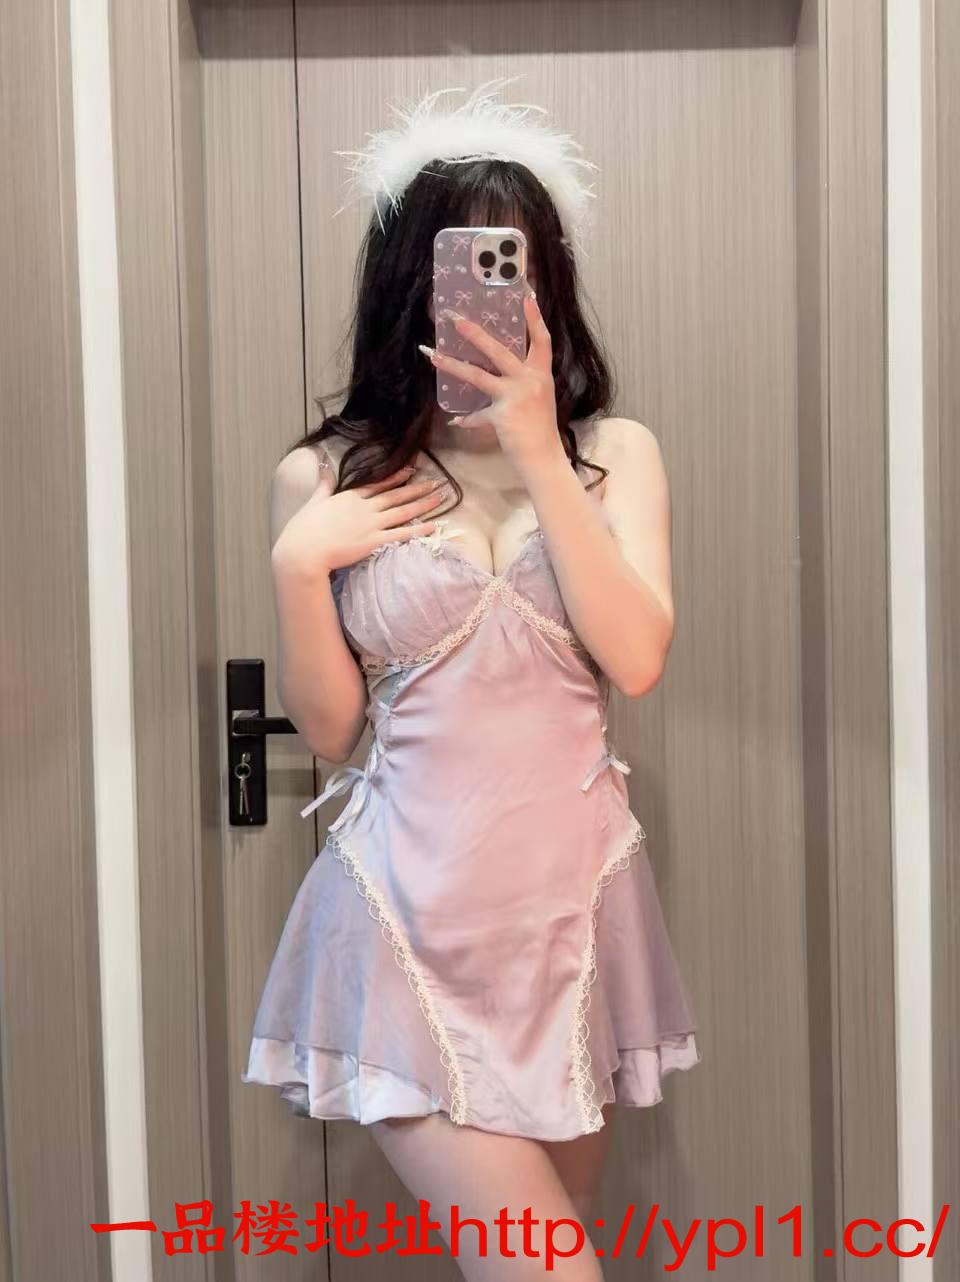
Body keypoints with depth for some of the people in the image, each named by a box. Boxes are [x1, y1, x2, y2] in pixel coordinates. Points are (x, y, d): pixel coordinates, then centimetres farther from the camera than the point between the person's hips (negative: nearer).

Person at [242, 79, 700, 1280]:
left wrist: (537, 452, -17)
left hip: (573, 895, 2)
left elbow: (637, 659, -13)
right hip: (415, 907, -2)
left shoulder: (613, 452, 3)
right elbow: (329, 728, 2)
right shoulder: (324, 475, -1)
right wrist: (297, 565, -13)